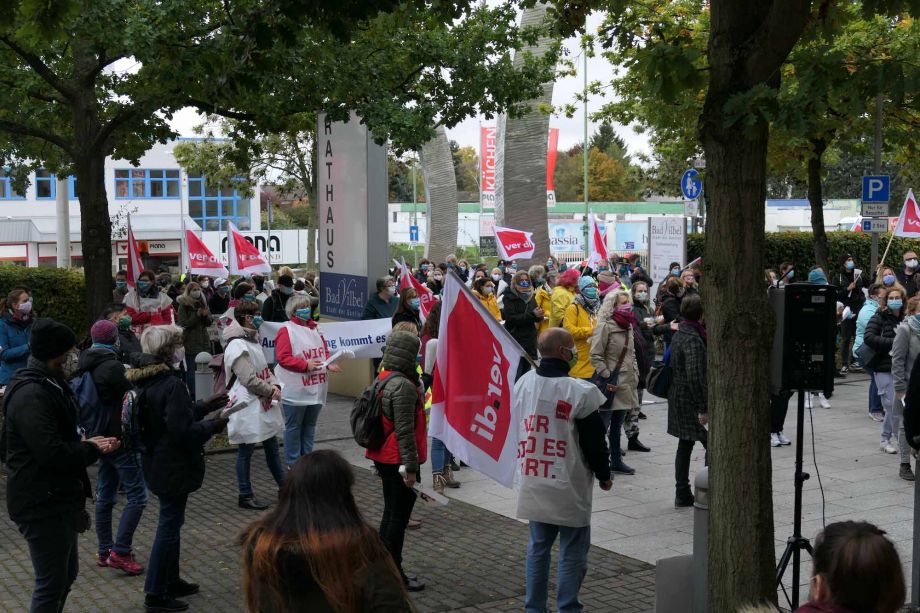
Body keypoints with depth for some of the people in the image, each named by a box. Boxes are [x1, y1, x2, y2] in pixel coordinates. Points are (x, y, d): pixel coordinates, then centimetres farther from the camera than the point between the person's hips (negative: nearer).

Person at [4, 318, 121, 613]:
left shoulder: (50, 386, 13)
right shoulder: (31, 396, -22)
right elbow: (53, 453, -29)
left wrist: (86, 444, 3)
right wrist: (92, 449, -13)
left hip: (57, 500, 11)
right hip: (42, 505, -11)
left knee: (67, 573, 22)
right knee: (51, 583, -2)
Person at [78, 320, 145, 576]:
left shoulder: (85, 366, 9)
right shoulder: (112, 366, -19)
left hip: (101, 437, 9)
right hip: (119, 438, -9)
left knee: (105, 495, 15)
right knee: (137, 494, -5)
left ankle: (104, 552, 21)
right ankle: (120, 552, -9)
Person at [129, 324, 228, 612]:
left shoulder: (145, 381, 6)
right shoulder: (172, 385, -23)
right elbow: (183, 432, -24)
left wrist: (204, 406, 14)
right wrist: (214, 425, -11)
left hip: (156, 463, 10)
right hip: (173, 467, -9)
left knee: (171, 522, 21)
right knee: (169, 526, 1)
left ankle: (171, 580, 34)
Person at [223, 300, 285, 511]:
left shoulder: (253, 340, 13)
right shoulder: (237, 346, -18)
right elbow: (249, 379, -22)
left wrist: (275, 384, -1)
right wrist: (271, 391, -13)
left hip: (263, 403, 10)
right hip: (247, 405, -10)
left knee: (272, 446, 16)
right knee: (246, 450, 1)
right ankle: (245, 495, 11)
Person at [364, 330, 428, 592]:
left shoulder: (383, 379, 10)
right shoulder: (404, 386, -20)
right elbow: (404, 431, -23)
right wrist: (411, 468, -20)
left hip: (383, 458, 10)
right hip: (397, 460, -10)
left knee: (391, 512, 18)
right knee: (398, 516, -1)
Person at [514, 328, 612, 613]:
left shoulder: (522, 383, 2)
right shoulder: (580, 391, -17)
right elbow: (594, 441, -10)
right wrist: (604, 475, 5)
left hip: (532, 483, 6)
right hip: (568, 488, -6)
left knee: (538, 546, 17)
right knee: (572, 552, 5)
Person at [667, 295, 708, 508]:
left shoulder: (679, 334, 12)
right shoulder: (693, 339, -18)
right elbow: (695, 377, -23)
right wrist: (704, 408, -21)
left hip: (677, 399, 10)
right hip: (690, 401, -10)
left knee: (685, 446, 14)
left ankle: (682, 494, 18)